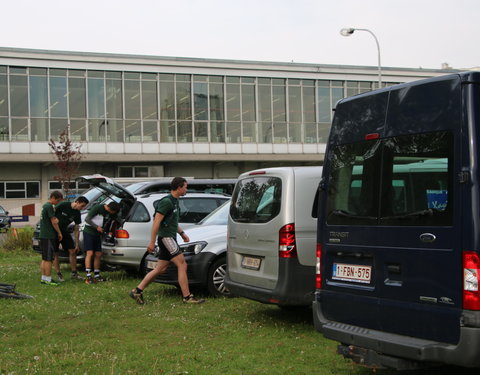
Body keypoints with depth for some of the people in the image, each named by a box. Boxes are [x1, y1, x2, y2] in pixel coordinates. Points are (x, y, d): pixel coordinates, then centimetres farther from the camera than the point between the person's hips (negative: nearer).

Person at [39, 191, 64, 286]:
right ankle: (48, 279, -5)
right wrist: (59, 233, -6)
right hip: (49, 237, -10)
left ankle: (43, 278, 17)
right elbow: (54, 222, -15)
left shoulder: (45, 206, 17)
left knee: (44, 259, 13)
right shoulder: (50, 206, -14)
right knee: (48, 259, -7)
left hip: (43, 236, 10)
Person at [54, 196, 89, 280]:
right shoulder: (63, 205, -18)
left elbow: (76, 230, 4)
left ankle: (74, 273, 9)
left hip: (64, 231, 6)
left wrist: (77, 244, 4)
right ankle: (59, 274, 6)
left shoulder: (77, 214, -1)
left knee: (73, 251, 0)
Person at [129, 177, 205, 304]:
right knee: (182, 265, -10)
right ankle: (187, 297, -8)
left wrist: (182, 233, 18)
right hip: (166, 237, -10)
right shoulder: (166, 201, -14)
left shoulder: (175, 201, 17)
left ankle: (137, 291, 13)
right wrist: (152, 242, -20)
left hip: (170, 238, 10)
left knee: (160, 269, 9)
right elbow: (156, 221, -18)